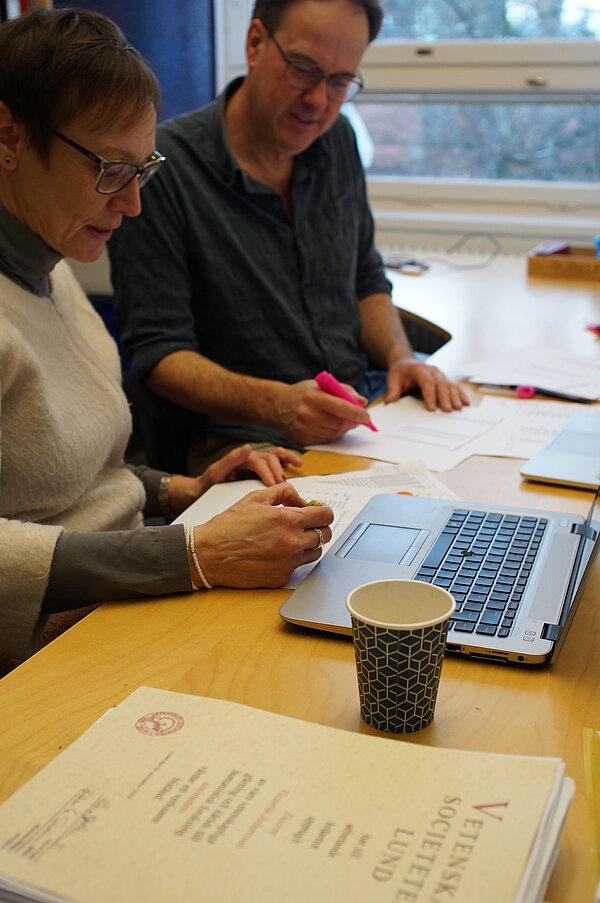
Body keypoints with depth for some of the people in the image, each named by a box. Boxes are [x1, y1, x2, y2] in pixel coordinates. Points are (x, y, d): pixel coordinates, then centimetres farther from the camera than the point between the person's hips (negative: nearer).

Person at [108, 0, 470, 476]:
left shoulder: (337, 141, 11)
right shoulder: (163, 166, -11)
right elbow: (158, 351, -13)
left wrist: (401, 358, 1)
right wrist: (275, 404, -29)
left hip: (360, 416, 7)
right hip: (246, 440, -7)